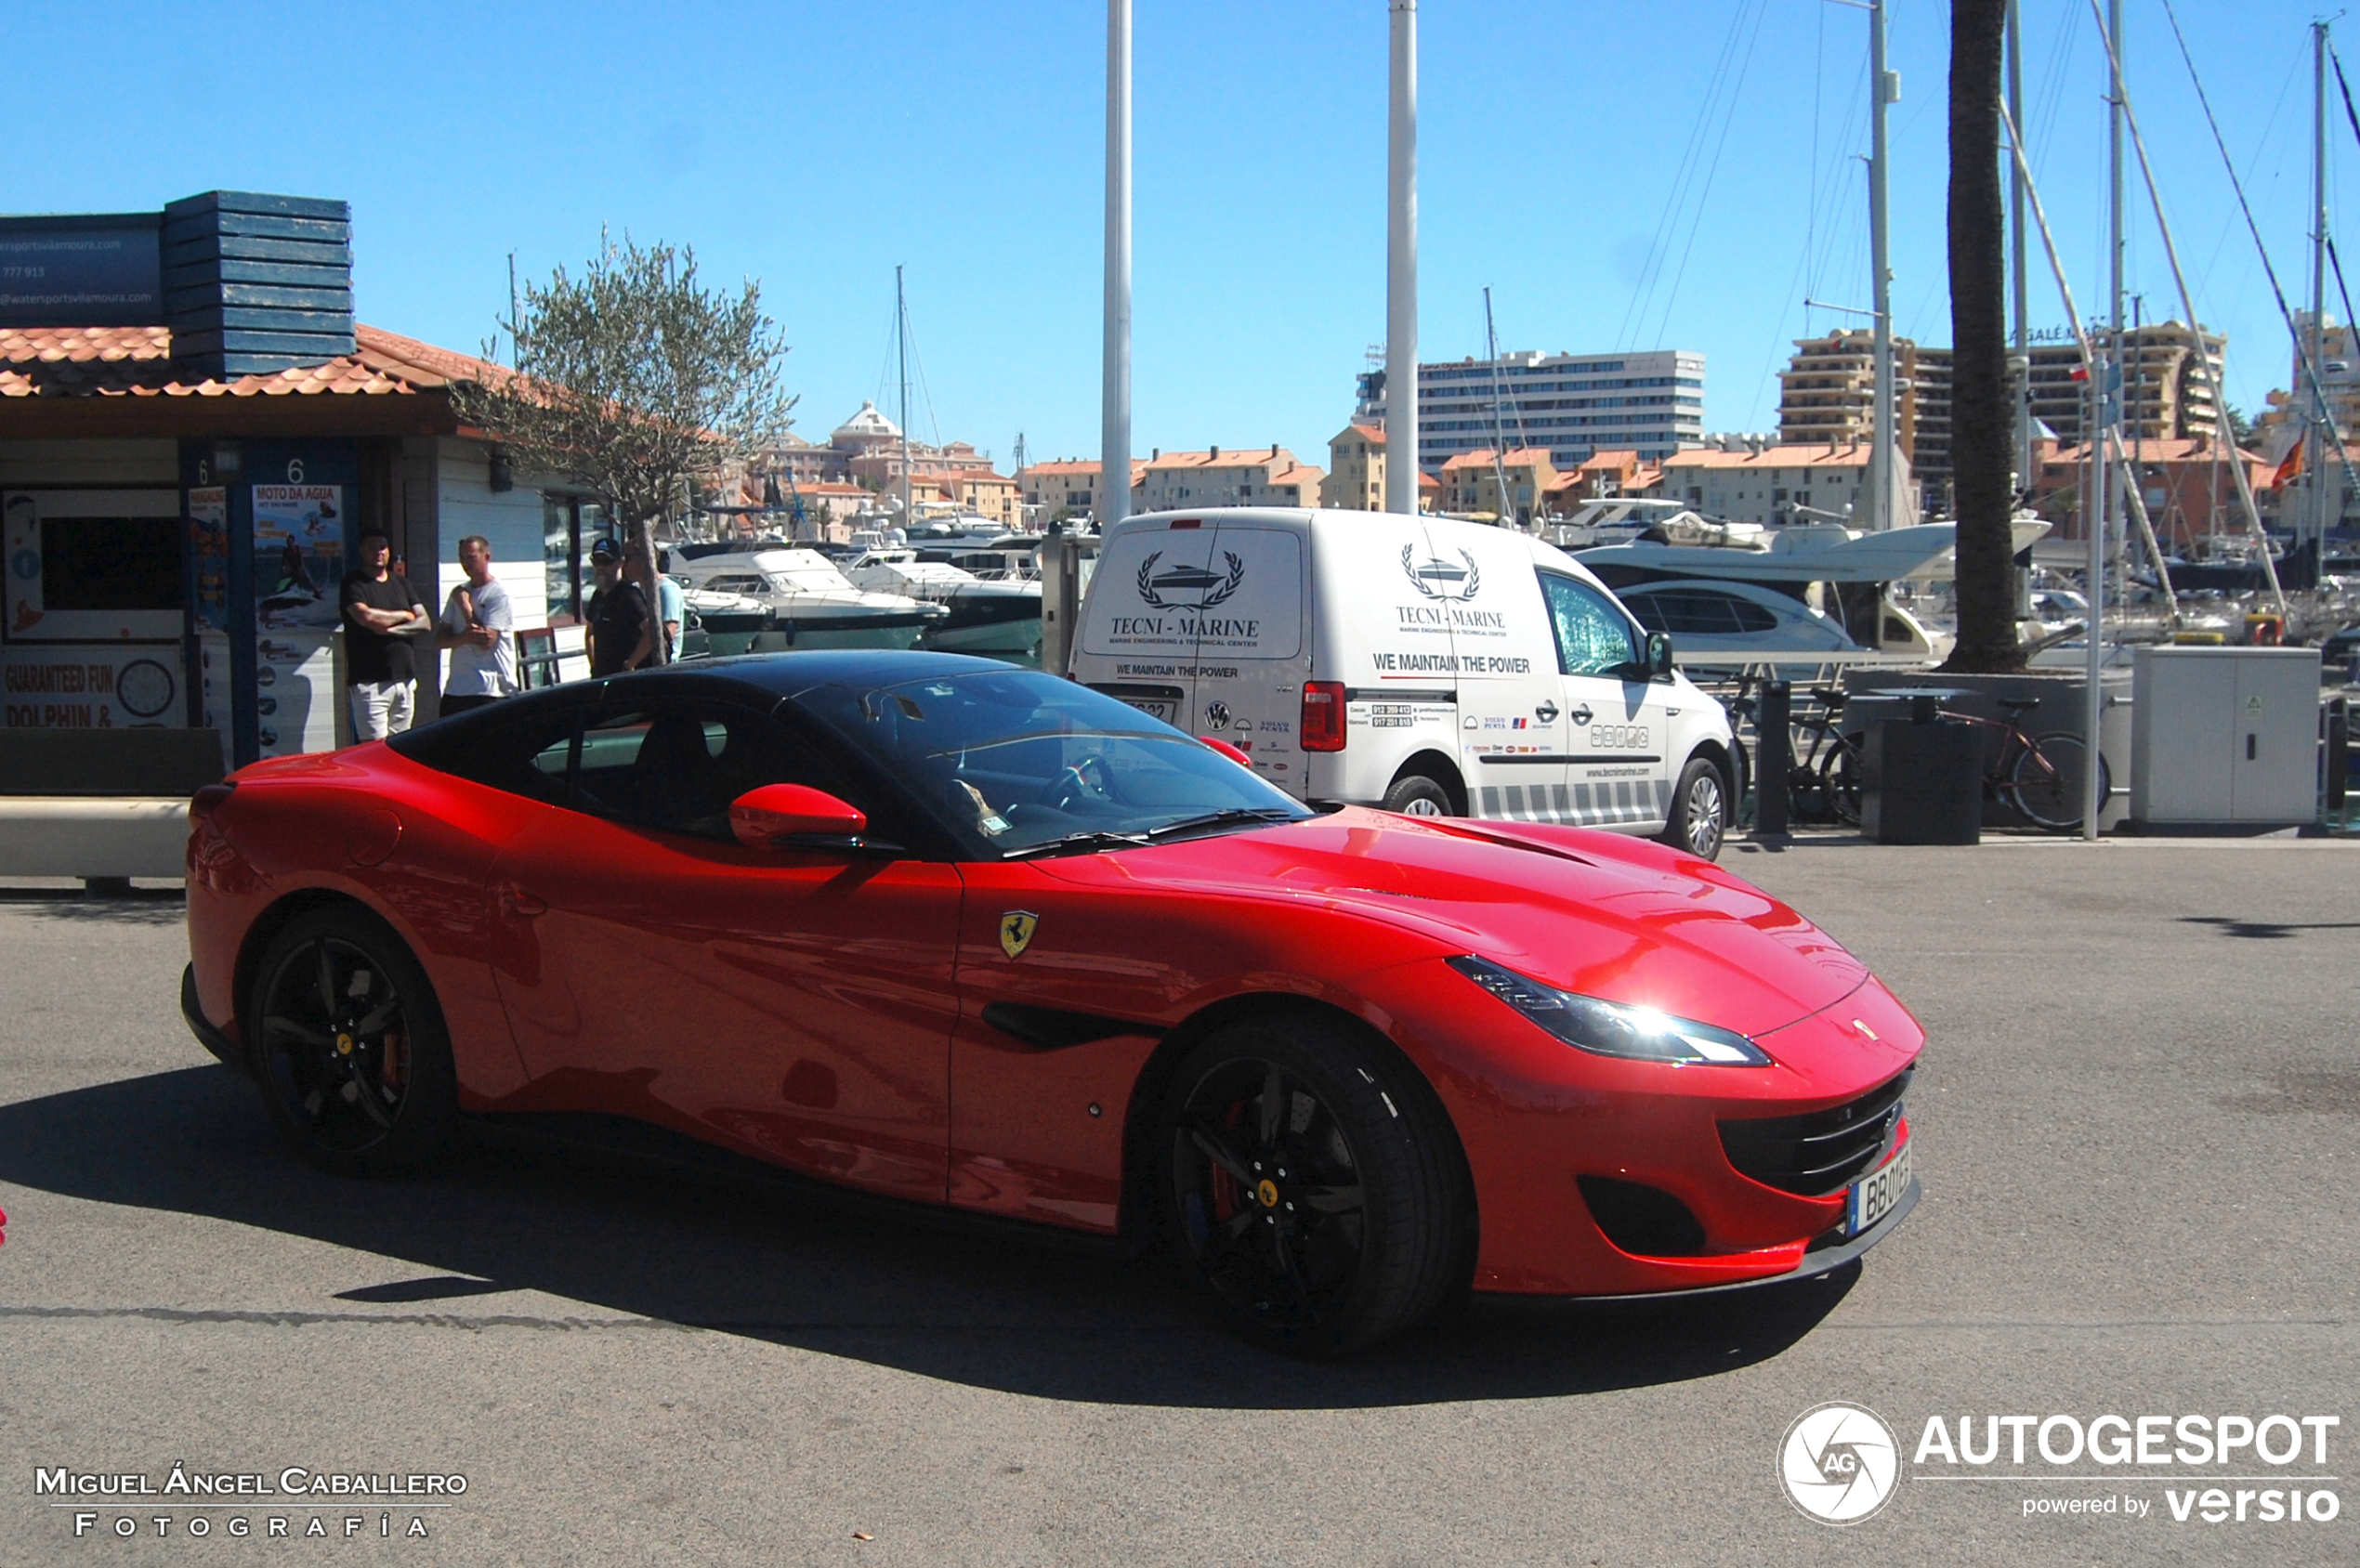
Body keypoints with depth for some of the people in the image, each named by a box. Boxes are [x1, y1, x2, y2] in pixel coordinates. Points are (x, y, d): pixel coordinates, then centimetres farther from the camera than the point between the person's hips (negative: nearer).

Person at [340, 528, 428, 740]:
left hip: (404, 677, 6)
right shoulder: (353, 585, 1)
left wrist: (391, 628, -8)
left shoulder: (401, 582, 19)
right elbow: (366, 616, -16)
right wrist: (404, 616, -1)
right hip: (370, 681, -6)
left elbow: (423, 621, 10)